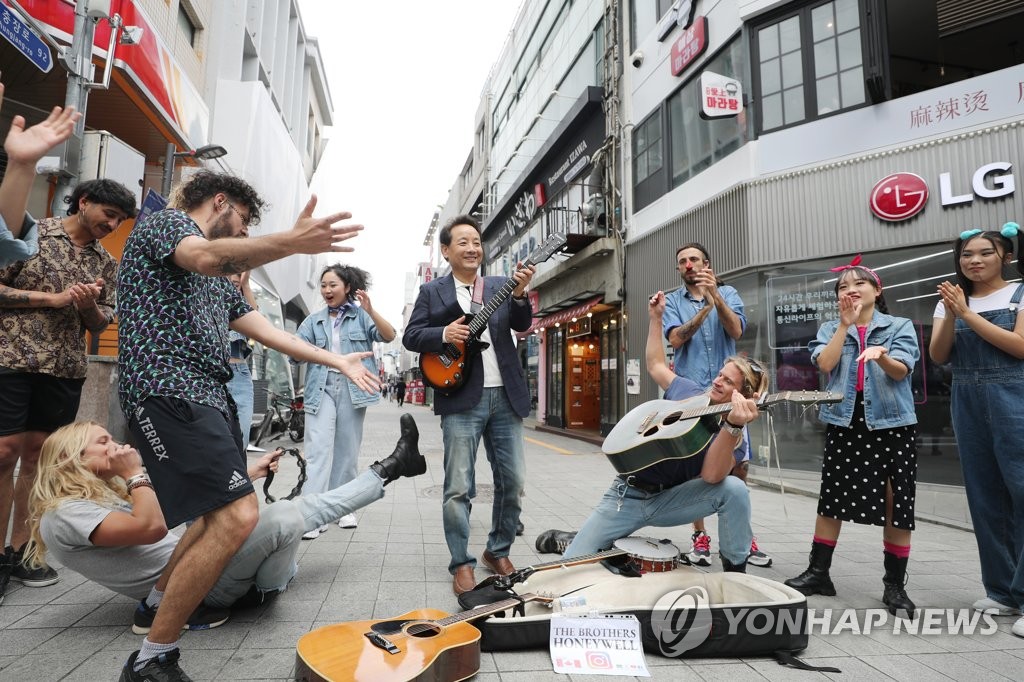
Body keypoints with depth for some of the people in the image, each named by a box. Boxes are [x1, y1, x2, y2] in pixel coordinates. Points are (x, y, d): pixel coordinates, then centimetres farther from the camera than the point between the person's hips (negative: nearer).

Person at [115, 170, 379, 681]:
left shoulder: (219, 281, 27)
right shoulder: (164, 223, 1)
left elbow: (266, 331, 26)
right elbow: (207, 258, -23)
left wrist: (338, 361, 26)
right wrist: (289, 243, -41)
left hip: (208, 396, 10)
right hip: (169, 391, -10)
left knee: (216, 515, 14)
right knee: (237, 516, -19)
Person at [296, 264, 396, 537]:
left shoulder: (360, 315, 4)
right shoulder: (314, 320, 11)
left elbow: (389, 336, -10)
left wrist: (370, 311, -24)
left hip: (353, 388, -1)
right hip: (321, 388, 1)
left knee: (347, 451, 7)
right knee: (318, 450, -9)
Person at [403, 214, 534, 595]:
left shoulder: (501, 286, 12)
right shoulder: (432, 291, 8)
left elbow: (522, 326, 0)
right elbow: (410, 336, 3)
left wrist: (520, 294, -18)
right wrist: (444, 334, -14)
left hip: (506, 396, 3)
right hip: (462, 397, -3)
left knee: (513, 481, 8)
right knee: (459, 487, -2)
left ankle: (498, 552, 27)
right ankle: (462, 564, 13)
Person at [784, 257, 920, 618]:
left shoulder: (900, 326, 4)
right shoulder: (830, 329, 9)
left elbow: (901, 371, -9)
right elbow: (825, 364, -9)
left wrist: (881, 356, -30)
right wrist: (846, 323, -8)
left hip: (891, 421, -1)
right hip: (844, 421, 2)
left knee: (896, 503, 2)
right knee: (833, 497, 6)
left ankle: (895, 583, 14)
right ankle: (819, 572, 16)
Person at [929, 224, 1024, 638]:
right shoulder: (951, 300, 12)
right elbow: (938, 356, 3)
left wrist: (967, 313, -13)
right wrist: (950, 315, -12)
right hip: (968, 401, 4)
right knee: (985, 495, 7)